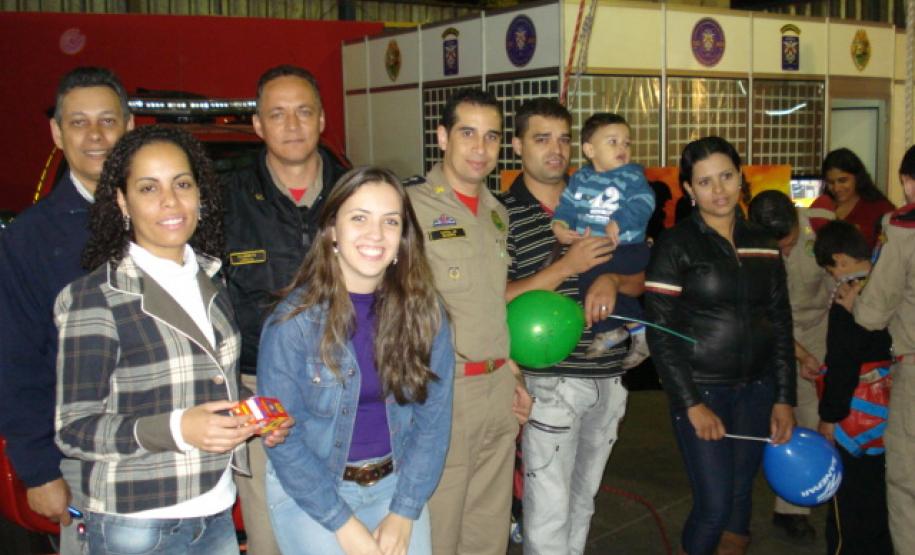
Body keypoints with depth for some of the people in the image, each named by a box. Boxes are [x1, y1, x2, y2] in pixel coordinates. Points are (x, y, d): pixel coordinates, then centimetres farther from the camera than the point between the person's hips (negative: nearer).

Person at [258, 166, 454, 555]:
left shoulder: (424, 312, -7)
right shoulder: (295, 320, -16)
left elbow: (433, 419, -4)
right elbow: (281, 437, -13)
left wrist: (404, 514, -9)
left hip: (397, 483, 3)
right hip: (309, 490, -2)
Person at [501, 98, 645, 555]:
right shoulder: (503, 214, -7)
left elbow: (640, 280, 12)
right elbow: (495, 299, -15)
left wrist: (612, 280, -10)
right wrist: (566, 266, -19)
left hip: (608, 376, 6)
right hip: (550, 380, -5)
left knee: (583, 499, 19)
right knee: (550, 507, -3)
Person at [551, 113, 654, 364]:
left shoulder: (632, 176, -1)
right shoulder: (580, 178, 12)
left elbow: (643, 204, -15)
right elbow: (567, 205, 12)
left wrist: (618, 223, -27)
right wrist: (559, 225, -8)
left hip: (627, 248, -6)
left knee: (592, 273, -26)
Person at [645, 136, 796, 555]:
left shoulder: (763, 245, 8)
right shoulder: (675, 246, -7)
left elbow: (781, 326, 12)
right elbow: (660, 334, -9)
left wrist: (784, 399, 6)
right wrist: (692, 405, -12)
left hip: (756, 390, 5)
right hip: (701, 391, -4)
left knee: (741, 497, 11)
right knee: (714, 504, -5)